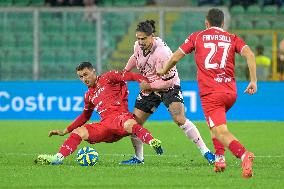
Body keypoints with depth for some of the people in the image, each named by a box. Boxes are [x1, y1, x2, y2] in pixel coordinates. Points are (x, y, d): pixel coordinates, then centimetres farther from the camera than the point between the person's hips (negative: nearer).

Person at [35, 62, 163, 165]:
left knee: (129, 124, -41)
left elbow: (127, 76, -4)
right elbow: (85, 116, 36)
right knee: (78, 132, -8)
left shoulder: (108, 78, 7)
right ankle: (58, 158, -17)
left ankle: (153, 143, -51)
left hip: (119, 115, -6)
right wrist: (64, 132, 33)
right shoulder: (89, 96, 25)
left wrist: (145, 81, -23)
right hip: (105, 123, 6)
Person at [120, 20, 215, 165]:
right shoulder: (138, 46, -8)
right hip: (149, 88, 7)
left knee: (180, 119, -23)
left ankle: (206, 153, -15)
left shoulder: (161, 53, -29)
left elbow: (170, 80, -25)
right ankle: (138, 158, 20)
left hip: (168, 88, -7)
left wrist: (149, 86, -19)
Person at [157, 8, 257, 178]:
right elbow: (249, 54, -2)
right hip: (231, 91, 4)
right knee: (216, 123, 30)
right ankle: (220, 157, 16)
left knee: (221, 132, -13)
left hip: (210, 92, -4)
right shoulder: (232, 39, 15)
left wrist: (163, 72, 34)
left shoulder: (197, 37, 12)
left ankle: (243, 154, -39)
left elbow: (175, 57, 15)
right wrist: (253, 81, -1)